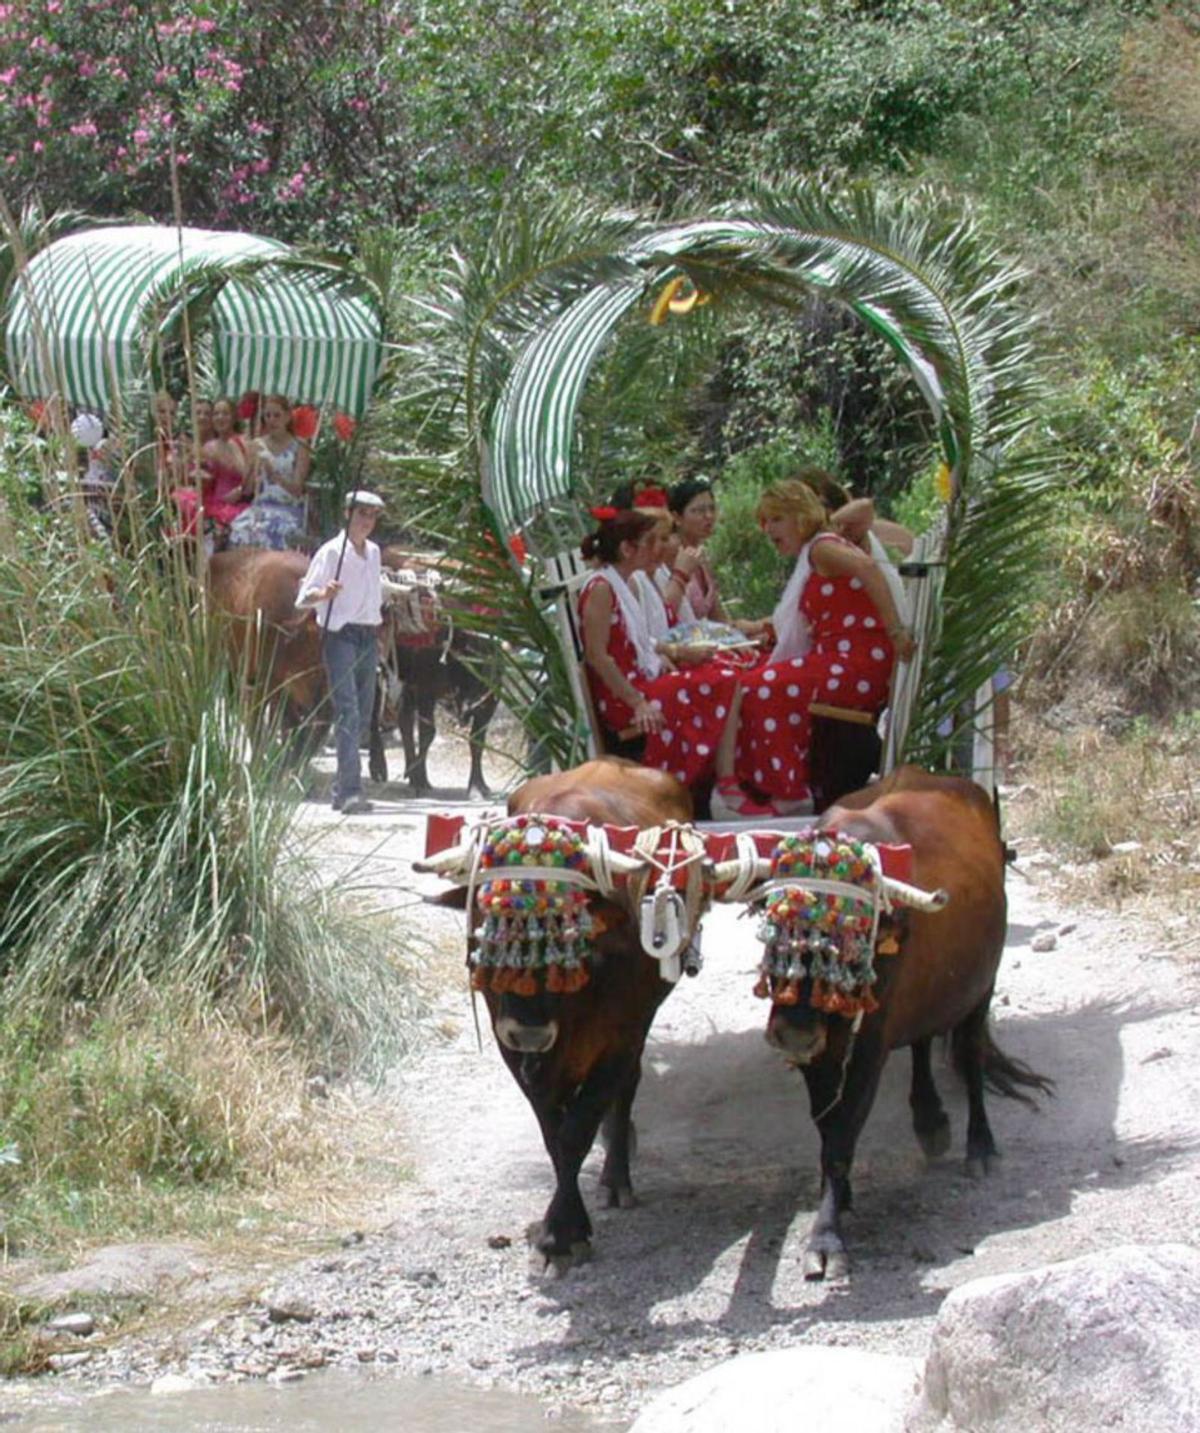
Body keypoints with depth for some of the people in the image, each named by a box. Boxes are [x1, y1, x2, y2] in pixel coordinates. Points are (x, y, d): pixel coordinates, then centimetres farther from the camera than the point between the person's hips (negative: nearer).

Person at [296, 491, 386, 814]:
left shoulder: (373, 552, 15)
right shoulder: (331, 552, -7)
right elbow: (304, 597, -13)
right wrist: (325, 593, -32)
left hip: (368, 638, 8)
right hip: (340, 637, -8)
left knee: (363, 714, 8)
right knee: (347, 711, -17)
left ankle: (342, 790, 16)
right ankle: (349, 791, -25)